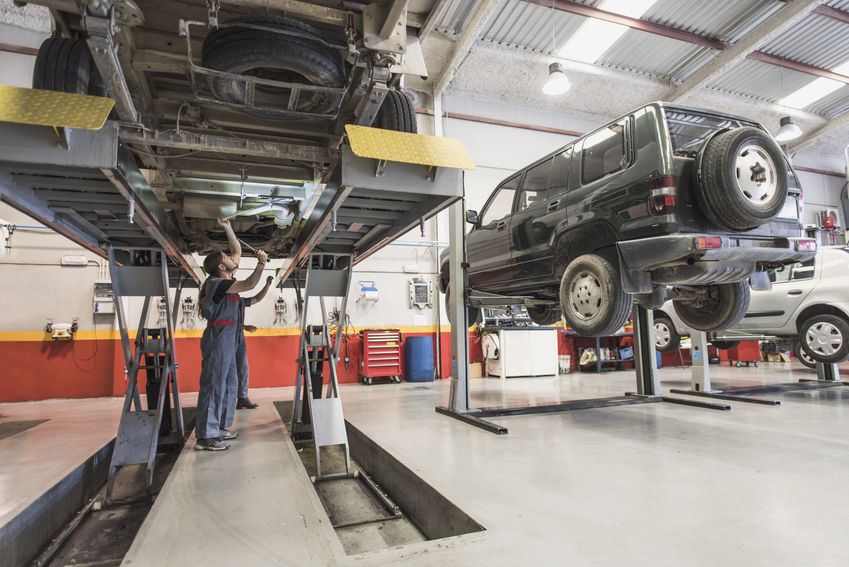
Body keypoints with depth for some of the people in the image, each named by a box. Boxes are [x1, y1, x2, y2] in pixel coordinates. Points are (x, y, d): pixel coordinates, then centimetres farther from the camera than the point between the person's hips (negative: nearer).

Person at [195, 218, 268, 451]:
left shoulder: (223, 281, 13)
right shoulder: (217, 283, -13)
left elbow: (238, 251, 20)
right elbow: (249, 285, -27)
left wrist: (227, 227, 20)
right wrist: (261, 264, -26)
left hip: (227, 339, 10)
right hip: (218, 338, -10)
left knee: (229, 384, 14)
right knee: (213, 385, -7)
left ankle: (218, 428, 22)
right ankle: (205, 436, -2)